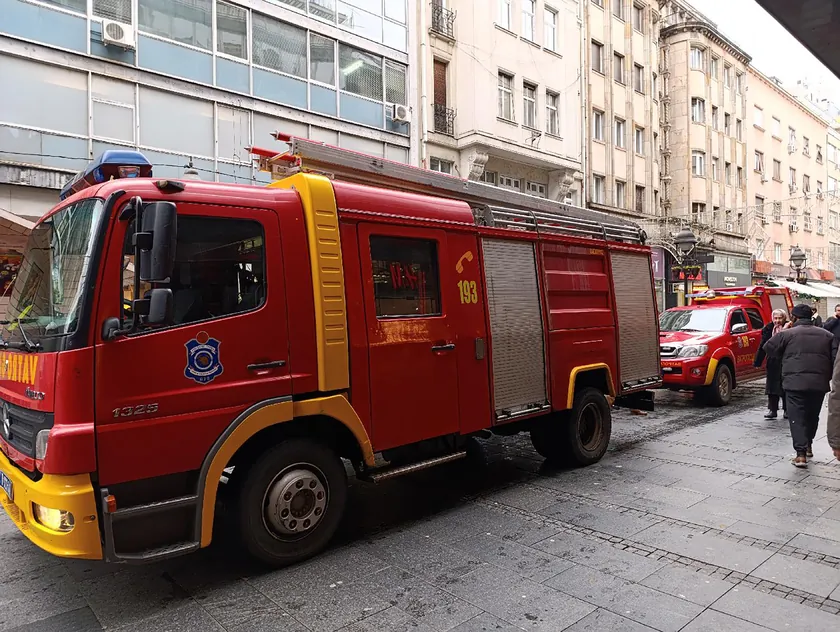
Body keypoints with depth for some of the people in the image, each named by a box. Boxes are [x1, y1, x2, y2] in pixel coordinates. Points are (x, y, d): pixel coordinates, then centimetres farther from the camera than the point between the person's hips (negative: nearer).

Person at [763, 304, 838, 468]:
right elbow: (835, 359, 6)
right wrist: (827, 376, 15)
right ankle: (808, 446, 34)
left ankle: (801, 453, -11)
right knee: (812, 416, 21)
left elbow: (768, 348, 0)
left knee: (797, 417, -3)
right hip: (819, 383, 5)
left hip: (795, 382, -4)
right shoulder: (827, 335, 12)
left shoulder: (787, 334, -2)